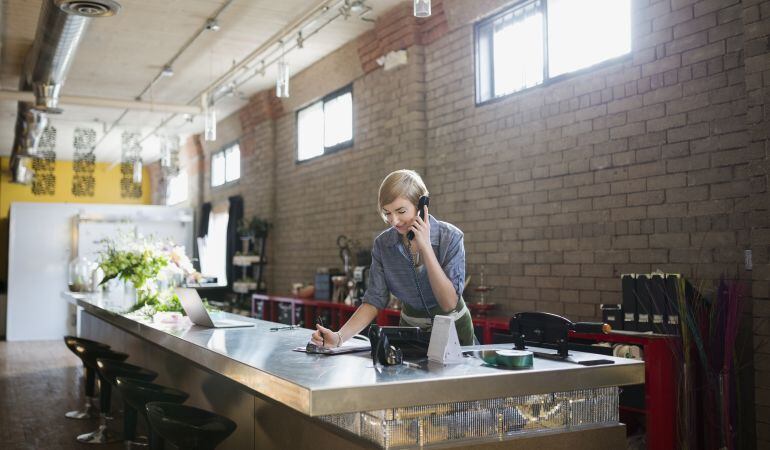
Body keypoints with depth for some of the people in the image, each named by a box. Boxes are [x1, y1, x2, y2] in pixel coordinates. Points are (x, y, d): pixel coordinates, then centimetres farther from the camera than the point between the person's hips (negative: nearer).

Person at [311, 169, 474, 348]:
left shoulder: (450, 237, -17)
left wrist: (425, 247, -27)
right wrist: (339, 337, -25)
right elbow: (374, 300, -9)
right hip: (410, 328, 2)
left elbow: (449, 303, -21)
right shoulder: (382, 244, -8)